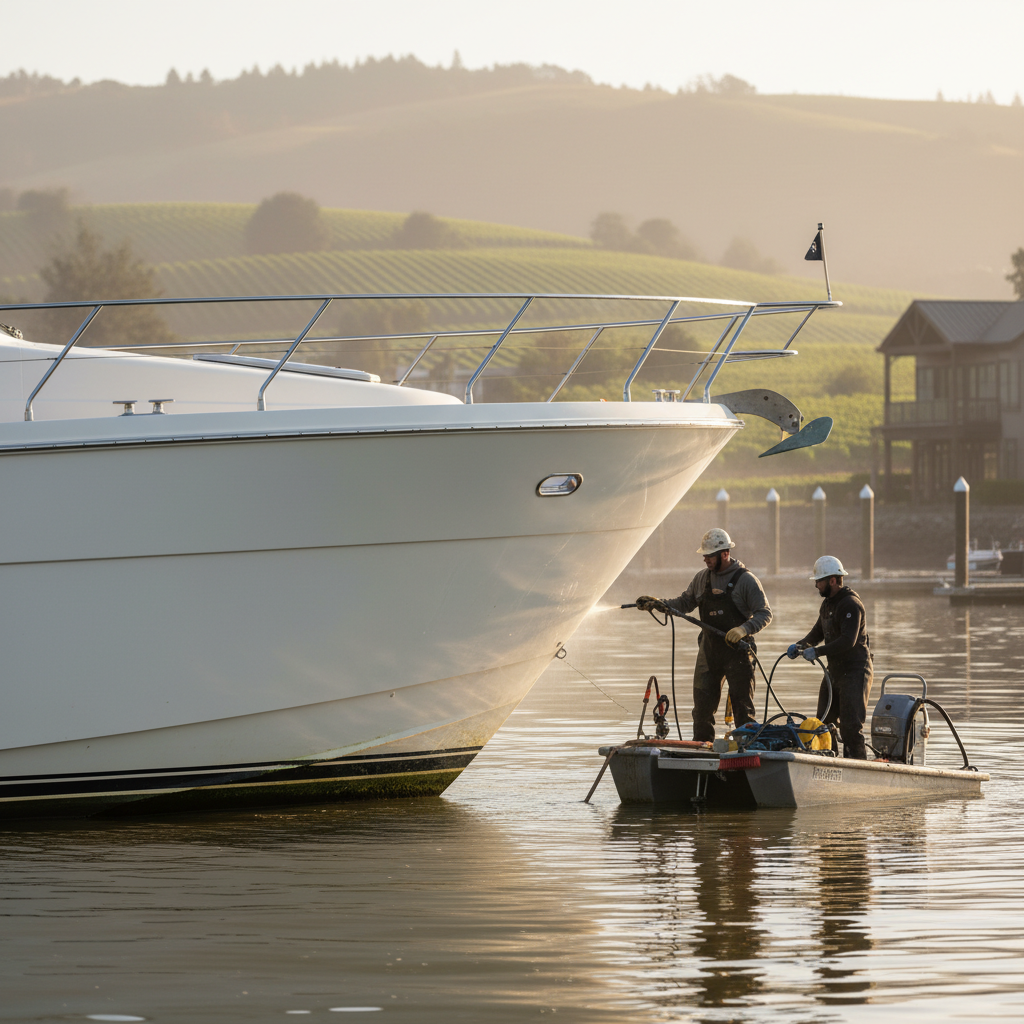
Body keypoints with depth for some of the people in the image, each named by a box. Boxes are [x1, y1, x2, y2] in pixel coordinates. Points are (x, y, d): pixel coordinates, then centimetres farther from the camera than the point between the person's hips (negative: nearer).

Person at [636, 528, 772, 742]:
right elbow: (685, 603, 18)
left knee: (742, 708, -3)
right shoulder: (702, 578, 8)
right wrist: (658, 604, 3)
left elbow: (765, 614, -10)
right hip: (708, 652, 5)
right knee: (703, 706, 7)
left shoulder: (745, 580, -9)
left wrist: (744, 629, -26)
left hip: (737, 651, -5)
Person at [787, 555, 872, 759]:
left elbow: (848, 641, -26)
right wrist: (800, 645, 1)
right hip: (835, 671, 10)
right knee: (825, 722, 9)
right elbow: (817, 633, 21)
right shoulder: (828, 604, 15)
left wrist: (817, 651, -28)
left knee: (851, 725, -13)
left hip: (855, 671, -10)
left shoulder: (851, 605, -17)